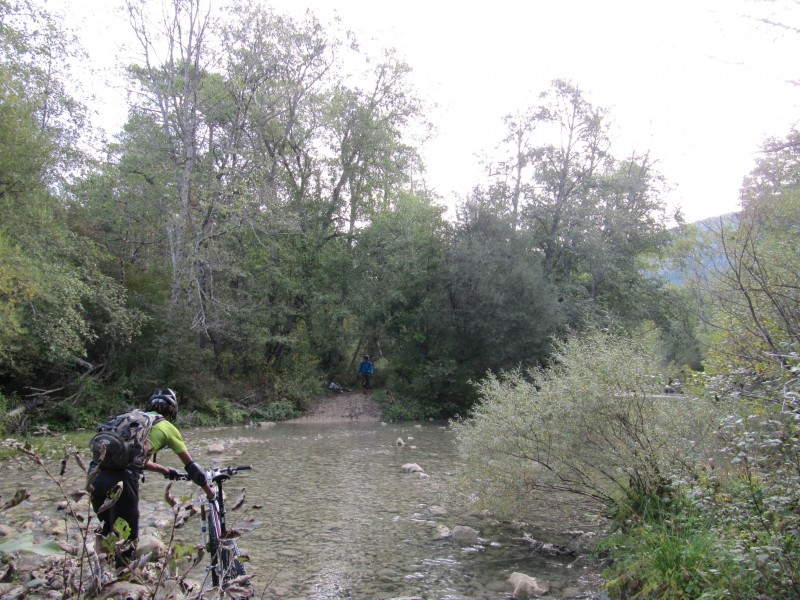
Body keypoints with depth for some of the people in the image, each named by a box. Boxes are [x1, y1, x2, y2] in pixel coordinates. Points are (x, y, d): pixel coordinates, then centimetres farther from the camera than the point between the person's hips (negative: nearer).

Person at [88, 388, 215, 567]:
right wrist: (210, 492, 30)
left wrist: (166, 471, 53)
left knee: (108, 529, 28)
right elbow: (191, 466, 17)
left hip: (96, 473, 6)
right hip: (121, 479, -6)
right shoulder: (167, 427, 13)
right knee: (127, 541, 7)